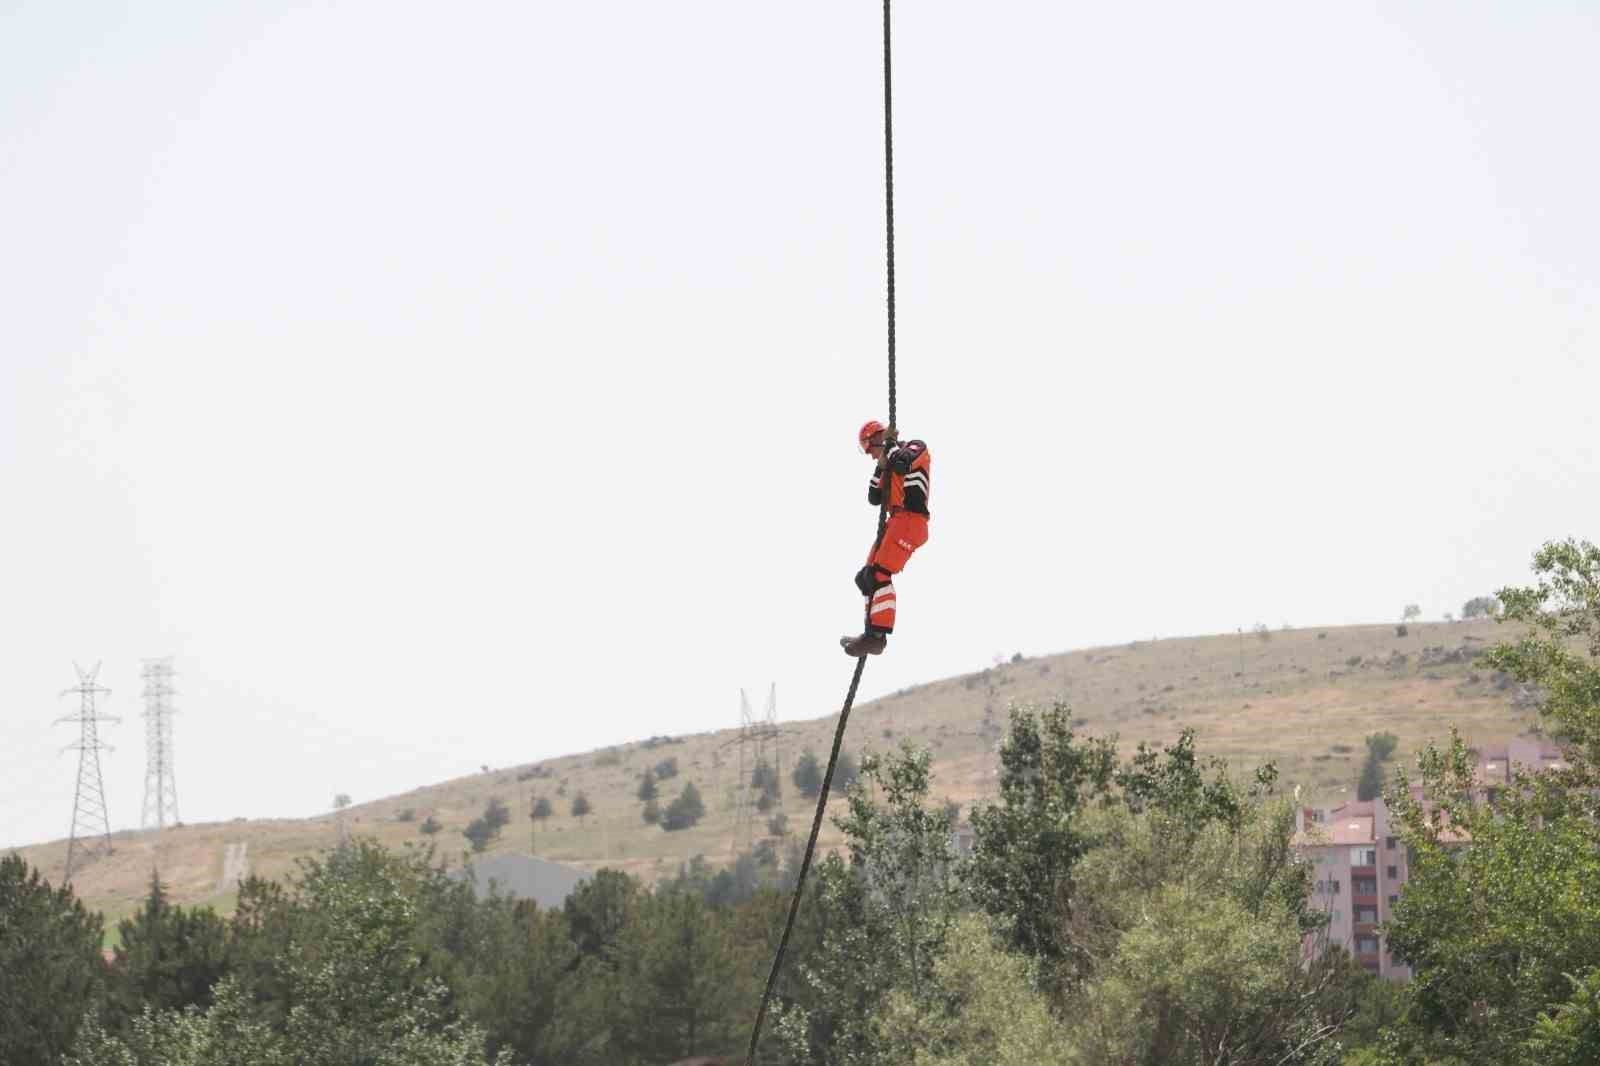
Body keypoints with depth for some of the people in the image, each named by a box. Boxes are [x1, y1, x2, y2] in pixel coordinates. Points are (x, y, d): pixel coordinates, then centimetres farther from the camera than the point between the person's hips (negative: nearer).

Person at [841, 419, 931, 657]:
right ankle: (873, 633, 11)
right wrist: (880, 468, 10)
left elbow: (902, 462, -20)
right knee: (866, 578, 11)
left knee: (879, 574, -21)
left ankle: (877, 635, -28)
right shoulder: (891, 467, 29)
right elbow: (874, 499, 21)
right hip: (898, 522, 10)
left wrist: (890, 445, -2)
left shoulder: (916, 448, 4)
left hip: (910, 521, -10)